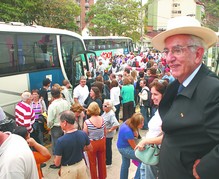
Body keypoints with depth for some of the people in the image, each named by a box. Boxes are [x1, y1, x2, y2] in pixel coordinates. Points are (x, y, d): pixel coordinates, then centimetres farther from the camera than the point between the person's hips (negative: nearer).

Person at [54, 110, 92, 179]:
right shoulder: (83, 134, -15)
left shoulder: (61, 140, -28)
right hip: (81, 164, 4)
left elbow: (57, 163, -19)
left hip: (68, 169, -4)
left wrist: (56, 157, 2)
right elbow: (89, 148, 4)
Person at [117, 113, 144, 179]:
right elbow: (134, 147, -20)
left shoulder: (127, 123, -12)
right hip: (125, 148, -9)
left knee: (125, 164, 26)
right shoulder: (128, 131, -36)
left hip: (123, 146, 9)